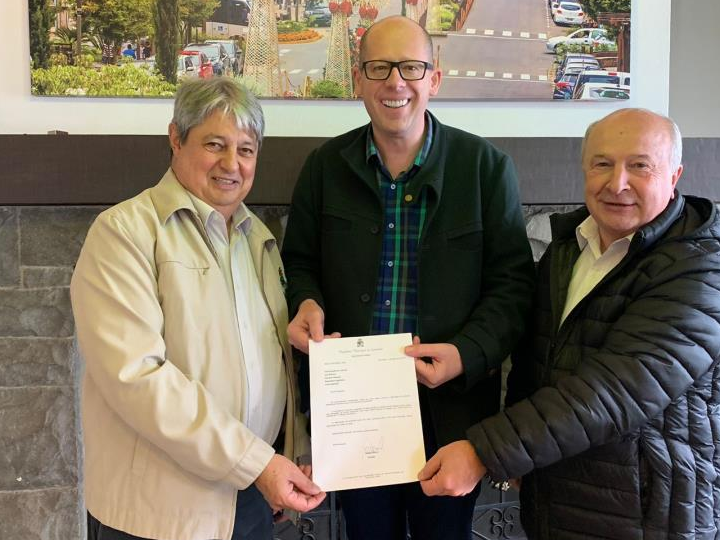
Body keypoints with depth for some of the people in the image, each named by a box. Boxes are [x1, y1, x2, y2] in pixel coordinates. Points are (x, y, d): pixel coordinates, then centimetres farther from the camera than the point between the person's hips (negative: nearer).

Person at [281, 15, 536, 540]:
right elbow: (299, 262, 10)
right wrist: (307, 303, -12)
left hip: (449, 408, -1)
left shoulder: (486, 166, -5)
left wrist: (468, 354, -20)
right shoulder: (325, 166, 1)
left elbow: (514, 281, -5)